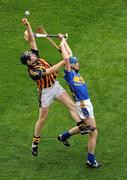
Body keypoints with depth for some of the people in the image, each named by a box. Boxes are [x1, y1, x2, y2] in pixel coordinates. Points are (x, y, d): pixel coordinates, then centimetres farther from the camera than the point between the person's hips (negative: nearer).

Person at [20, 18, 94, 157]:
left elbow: (31, 40, -10)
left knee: (71, 105, -6)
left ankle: (82, 127, -7)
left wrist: (28, 25, -23)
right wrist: (64, 61, -34)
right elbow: (50, 71, -34)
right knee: (42, 118, 2)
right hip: (46, 92, -7)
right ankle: (35, 143, 16)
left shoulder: (36, 56, -7)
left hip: (56, 86, 7)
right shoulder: (32, 71, -26)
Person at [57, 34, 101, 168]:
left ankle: (64, 136, 42)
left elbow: (70, 54, 17)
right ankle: (91, 160, 3)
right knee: (93, 132, -5)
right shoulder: (69, 74, -12)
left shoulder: (76, 72, 10)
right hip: (82, 105, -9)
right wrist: (62, 43, -12)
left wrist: (63, 40, 18)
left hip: (87, 103, 9)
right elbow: (66, 58, -23)